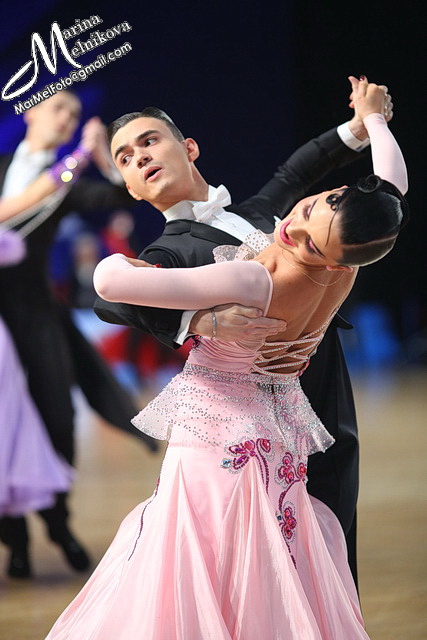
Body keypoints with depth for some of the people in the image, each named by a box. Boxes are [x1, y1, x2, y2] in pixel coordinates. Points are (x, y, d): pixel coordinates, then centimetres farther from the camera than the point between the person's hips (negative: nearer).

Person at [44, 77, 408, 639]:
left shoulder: (255, 284, -34)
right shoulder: (346, 256, -16)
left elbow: (110, 282, -36)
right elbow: (392, 185, 9)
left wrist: (118, 262, -10)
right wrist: (373, 118, 28)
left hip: (217, 438, -7)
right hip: (281, 440, 7)